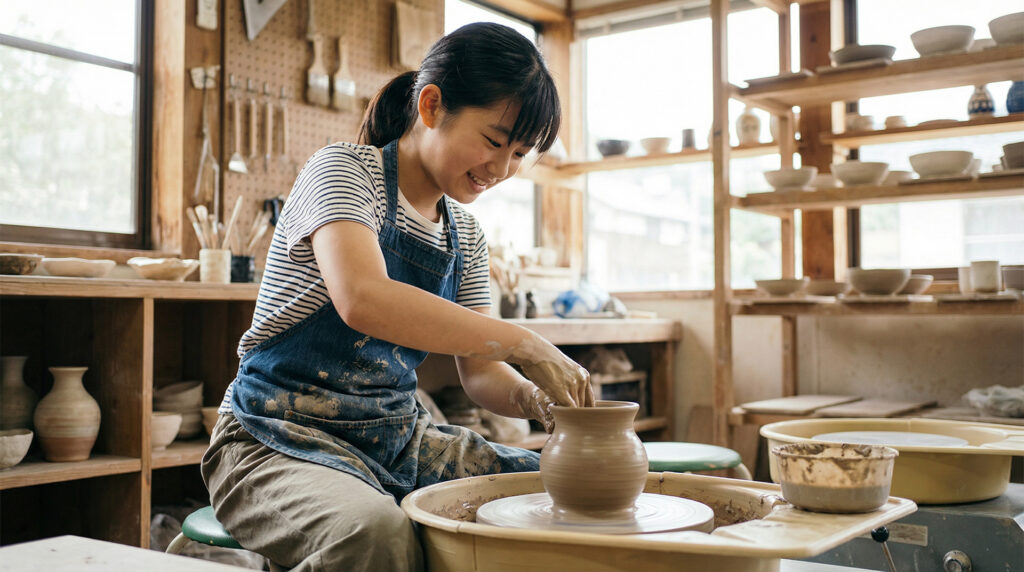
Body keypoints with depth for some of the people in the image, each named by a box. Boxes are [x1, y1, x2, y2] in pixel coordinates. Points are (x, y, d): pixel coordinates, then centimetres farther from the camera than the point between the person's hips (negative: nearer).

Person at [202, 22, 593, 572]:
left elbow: (479, 372, 10)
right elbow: (363, 300, -31)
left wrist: (527, 395, -13)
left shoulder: (465, 234, 10)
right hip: (286, 436, -6)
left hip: (399, 438, 6)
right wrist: (523, 344, -30)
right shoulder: (343, 171, -11)